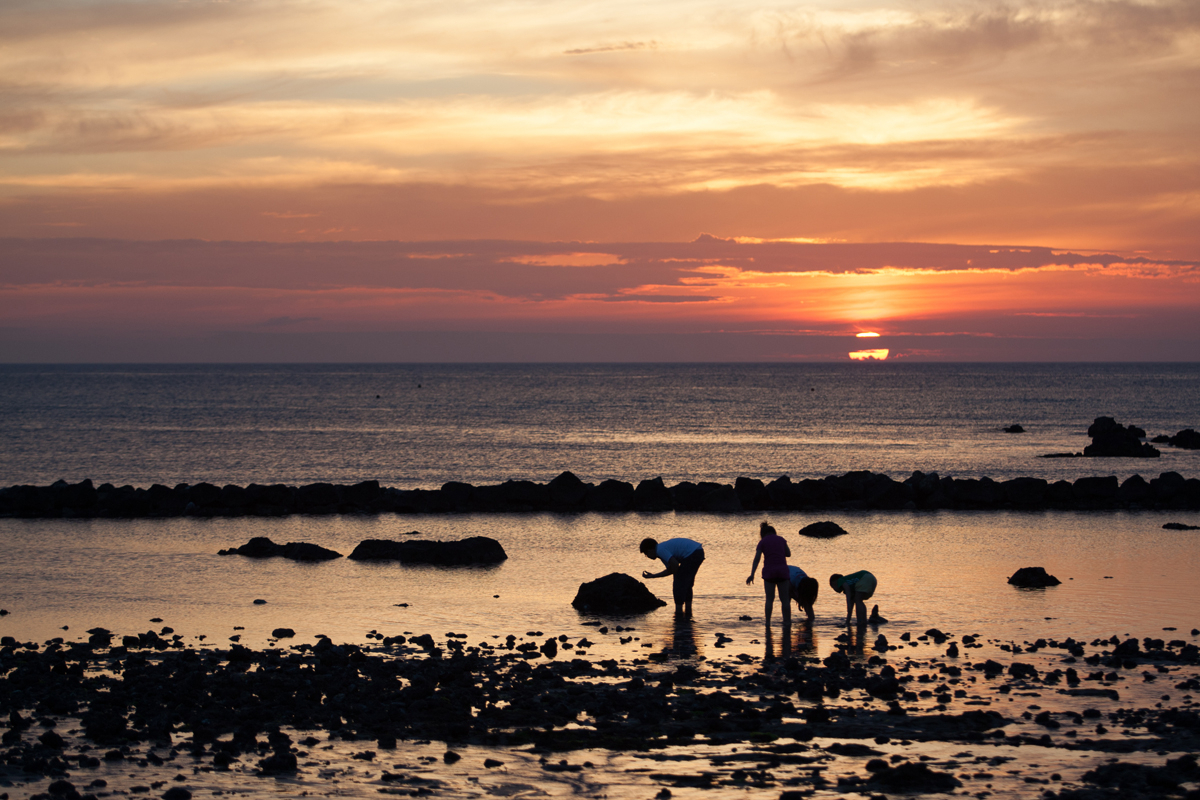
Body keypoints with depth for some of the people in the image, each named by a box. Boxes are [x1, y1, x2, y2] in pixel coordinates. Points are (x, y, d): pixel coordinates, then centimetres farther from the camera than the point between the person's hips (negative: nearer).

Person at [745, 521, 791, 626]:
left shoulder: (762, 542, 4)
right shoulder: (781, 539, 11)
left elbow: (757, 558, -5)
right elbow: (788, 554, 21)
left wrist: (752, 574, -10)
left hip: (769, 571, -1)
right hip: (782, 570, 1)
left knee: (769, 599, 7)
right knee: (784, 599, 9)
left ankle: (768, 621, 4)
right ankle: (787, 621, 9)